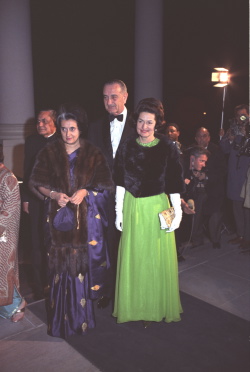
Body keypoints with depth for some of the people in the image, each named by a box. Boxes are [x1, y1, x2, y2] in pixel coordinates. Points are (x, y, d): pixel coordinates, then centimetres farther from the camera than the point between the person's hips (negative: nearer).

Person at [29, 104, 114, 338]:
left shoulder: (93, 154, 4)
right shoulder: (49, 153, 5)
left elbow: (103, 184, 2)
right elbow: (37, 183, 5)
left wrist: (85, 192, -15)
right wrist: (54, 194, -13)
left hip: (86, 218, 0)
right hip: (59, 217, 1)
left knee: (83, 264, 4)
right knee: (61, 265, 2)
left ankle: (81, 315, 22)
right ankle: (61, 318, 17)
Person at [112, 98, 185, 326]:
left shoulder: (168, 148, -5)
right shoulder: (127, 147, 0)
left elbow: (174, 184, -3)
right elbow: (121, 183, 2)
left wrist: (177, 212, -6)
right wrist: (119, 211, 1)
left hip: (158, 208, -2)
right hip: (132, 208, 2)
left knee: (158, 259, 9)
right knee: (133, 258, 12)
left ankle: (159, 307, 31)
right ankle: (135, 306, 31)